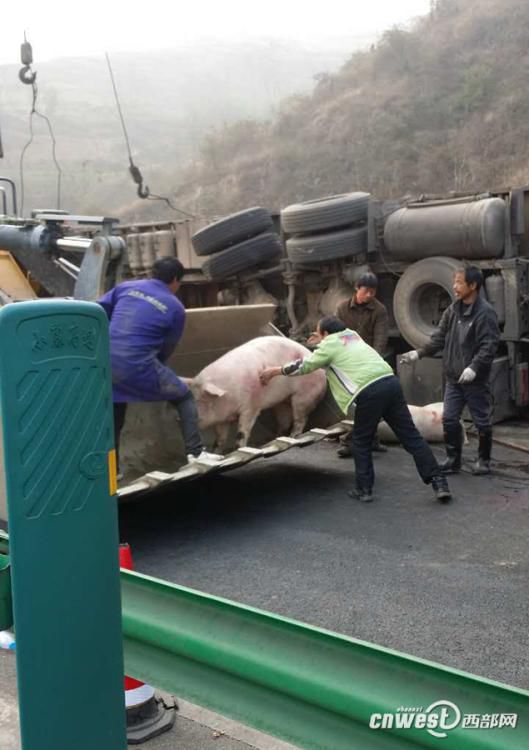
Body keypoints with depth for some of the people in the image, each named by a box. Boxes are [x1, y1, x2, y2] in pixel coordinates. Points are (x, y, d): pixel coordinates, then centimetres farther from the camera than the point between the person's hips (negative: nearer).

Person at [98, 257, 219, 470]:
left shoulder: (126, 287, 13)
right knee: (184, 397, 16)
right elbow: (165, 350, 11)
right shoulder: (175, 307, 6)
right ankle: (196, 452, 10)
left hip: (105, 364, 4)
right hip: (137, 366, -4)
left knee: (114, 416, 26)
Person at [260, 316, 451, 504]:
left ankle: (364, 489, 15)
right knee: (410, 435, 6)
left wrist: (275, 371, 25)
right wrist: (320, 343, 58)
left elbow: (304, 366, 15)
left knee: (361, 442, 12)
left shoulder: (329, 344, 9)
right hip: (390, 382, 6)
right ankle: (438, 481, 2)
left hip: (369, 391, -6)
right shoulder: (352, 335, 29)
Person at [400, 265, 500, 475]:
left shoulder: (485, 313, -13)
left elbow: (489, 346, -18)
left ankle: (483, 460, 23)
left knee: (481, 420, 7)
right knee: (449, 419, 7)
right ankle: (453, 460, 19)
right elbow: (440, 338, 11)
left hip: (476, 379, -6)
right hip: (453, 377, 6)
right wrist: (419, 353, 1)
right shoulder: (453, 310, 7)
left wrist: (474, 367, -28)